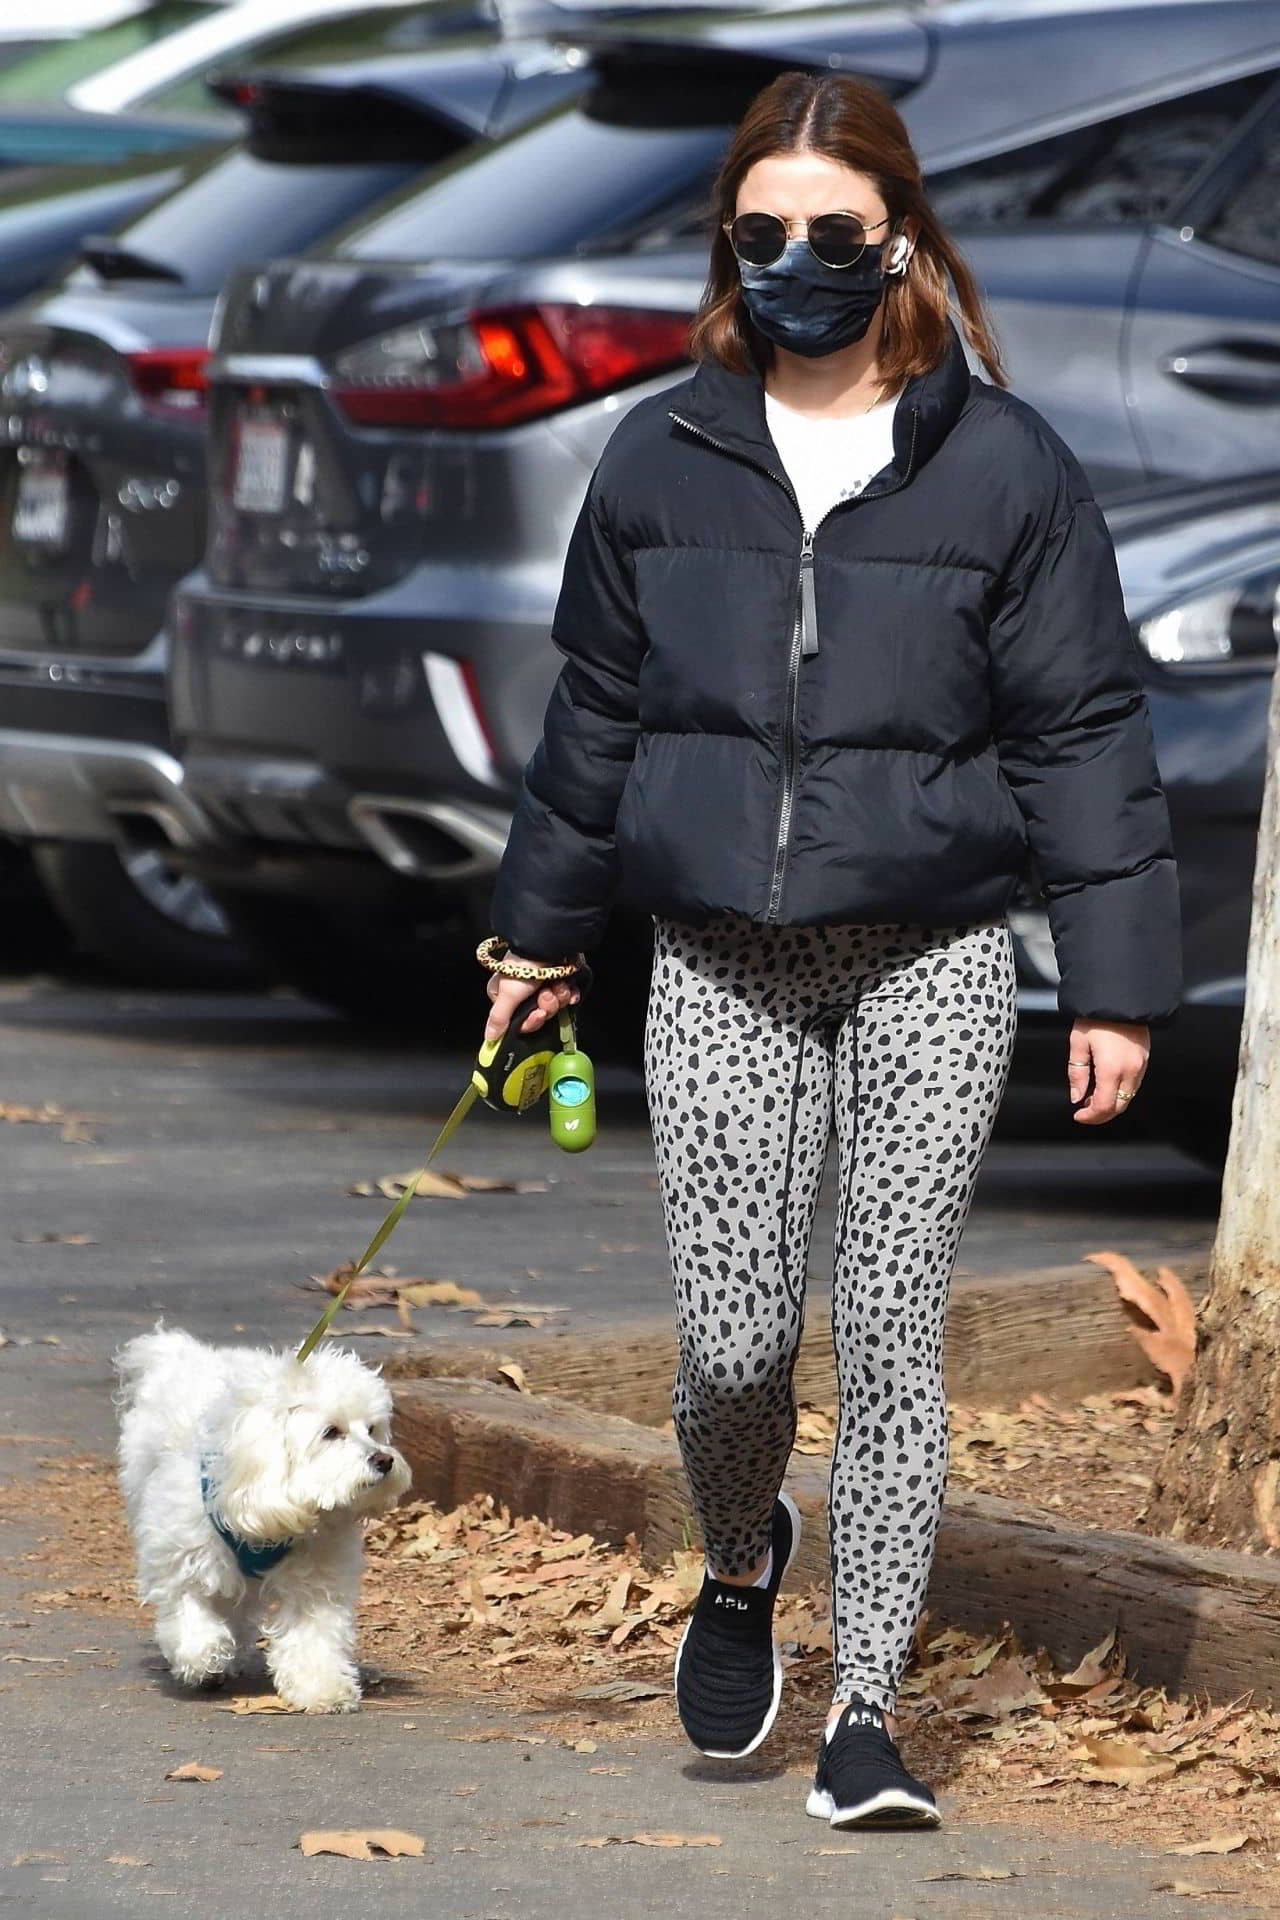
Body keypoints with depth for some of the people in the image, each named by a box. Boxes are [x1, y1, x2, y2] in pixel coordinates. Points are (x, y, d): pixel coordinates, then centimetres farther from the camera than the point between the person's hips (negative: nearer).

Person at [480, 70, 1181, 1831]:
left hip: (932, 959, -2)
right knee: (732, 1340, -4)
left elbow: (1084, 730, 0)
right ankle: (741, 1566, 28)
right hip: (720, 962, 2)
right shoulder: (661, 462, 5)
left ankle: (867, 1705, 3)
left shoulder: (1004, 467, -2)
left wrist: (1115, 983, -4)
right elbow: (596, 712, 17)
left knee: (890, 1330, -5)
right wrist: (542, 928, 21)